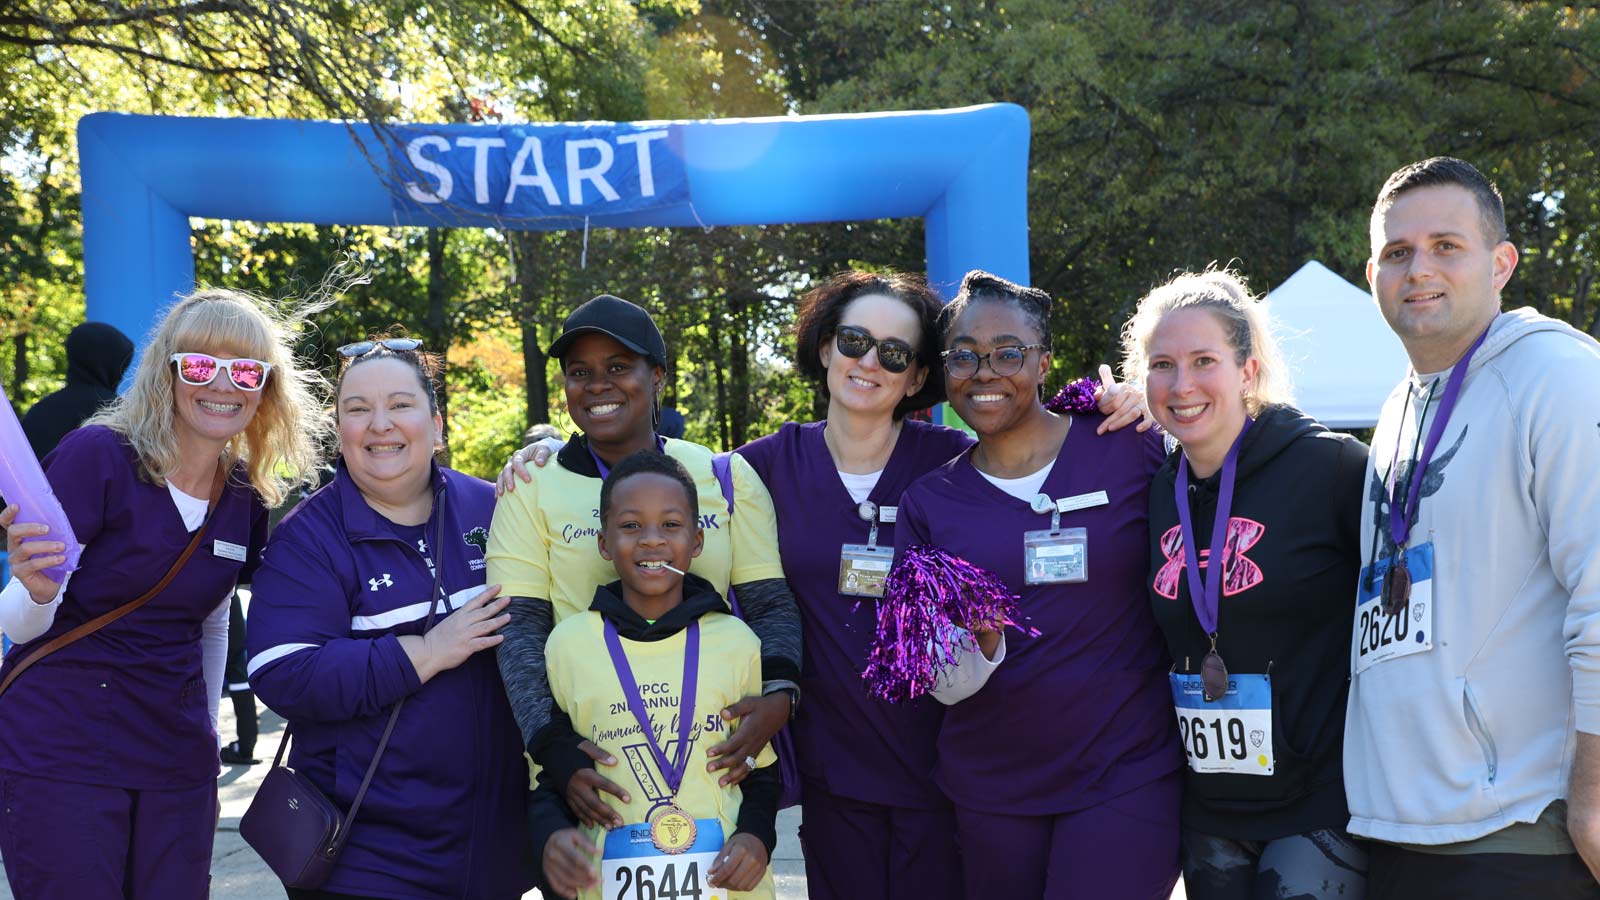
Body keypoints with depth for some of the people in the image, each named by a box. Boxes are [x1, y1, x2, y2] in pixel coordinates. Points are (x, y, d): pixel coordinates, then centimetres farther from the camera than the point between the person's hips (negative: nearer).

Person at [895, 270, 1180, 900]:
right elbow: (941, 684, 2)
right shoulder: (929, 501, 5)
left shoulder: (1127, 450, -4)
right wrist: (978, 647, -16)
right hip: (989, 792, 3)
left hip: (1126, 776, -3)